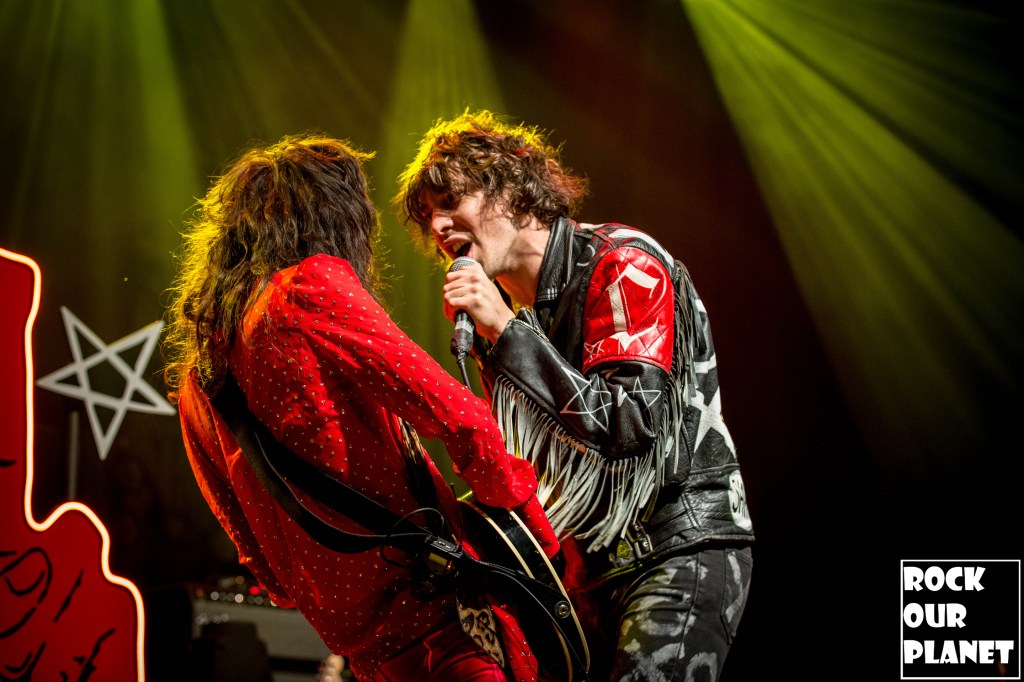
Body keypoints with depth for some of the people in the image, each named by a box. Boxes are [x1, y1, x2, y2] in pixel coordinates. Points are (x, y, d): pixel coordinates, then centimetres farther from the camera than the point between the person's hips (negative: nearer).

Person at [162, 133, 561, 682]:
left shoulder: (194, 378, 15)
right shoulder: (311, 287, -9)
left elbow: (250, 539, 19)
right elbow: (454, 413, -16)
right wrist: (537, 534, -4)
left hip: (355, 638, 8)